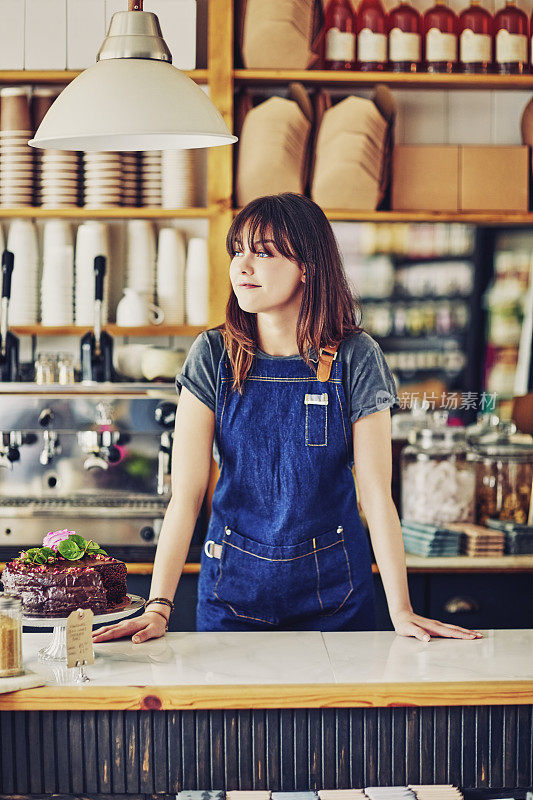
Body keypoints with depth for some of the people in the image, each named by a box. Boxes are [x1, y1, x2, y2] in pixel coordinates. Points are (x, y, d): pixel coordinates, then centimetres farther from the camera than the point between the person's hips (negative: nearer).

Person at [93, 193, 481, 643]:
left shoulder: (355, 358, -9)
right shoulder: (214, 356, -7)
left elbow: (377, 492, -10)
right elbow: (186, 492, -11)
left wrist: (402, 612, -15)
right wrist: (159, 607, -19)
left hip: (333, 587, -1)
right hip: (234, 581, 1)